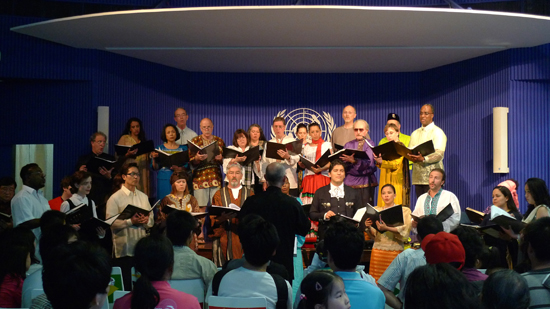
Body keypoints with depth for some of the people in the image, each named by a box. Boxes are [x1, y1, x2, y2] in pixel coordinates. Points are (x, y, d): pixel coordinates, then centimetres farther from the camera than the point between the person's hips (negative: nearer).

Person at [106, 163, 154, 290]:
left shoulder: (143, 197, 14)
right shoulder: (115, 198, -2)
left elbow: (151, 221, 12)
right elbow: (111, 223, -12)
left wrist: (146, 221, -10)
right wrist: (130, 222, -21)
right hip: (124, 248, -5)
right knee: (125, 285, 0)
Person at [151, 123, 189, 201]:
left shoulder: (183, 148, 10)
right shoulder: (160, 148, 9)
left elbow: (186, 167, 4)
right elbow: (155, 167, 4)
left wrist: (177, 168, -15)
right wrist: (154, 158, -15)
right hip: (163, 180, 0)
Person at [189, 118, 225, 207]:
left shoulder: (219, 141, 12)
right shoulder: (195, 141, 7)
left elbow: (225, 161, 12)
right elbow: (191, 162, 1)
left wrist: (220, 158, -10)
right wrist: (197, 158, -20)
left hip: (216, 177, 2)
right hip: (200, 178, -2)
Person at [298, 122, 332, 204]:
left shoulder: (326, 145, 7)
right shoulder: (306, 147, 16)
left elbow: (330, 164, -2)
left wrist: (319, 169, -19)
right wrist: (300, 163, -3)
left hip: (322, 177, -2)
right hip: (308, 178, 3)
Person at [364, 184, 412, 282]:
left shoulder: (405, 210, 8)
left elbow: (405, 232, -7)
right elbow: (373, 235, 11)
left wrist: (387, 228, -22)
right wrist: (368, 227, -11)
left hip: (395, 251, -2)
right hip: (378, 250, 2)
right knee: (377, 281, -4)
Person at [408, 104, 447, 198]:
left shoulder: (438, 132, -1)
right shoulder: (415, 133, 19)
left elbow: (439, 154, -13)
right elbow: (409, 151, 14)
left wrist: (423, 159, -30)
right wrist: (411, 157, -11)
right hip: (418, 178, 6)